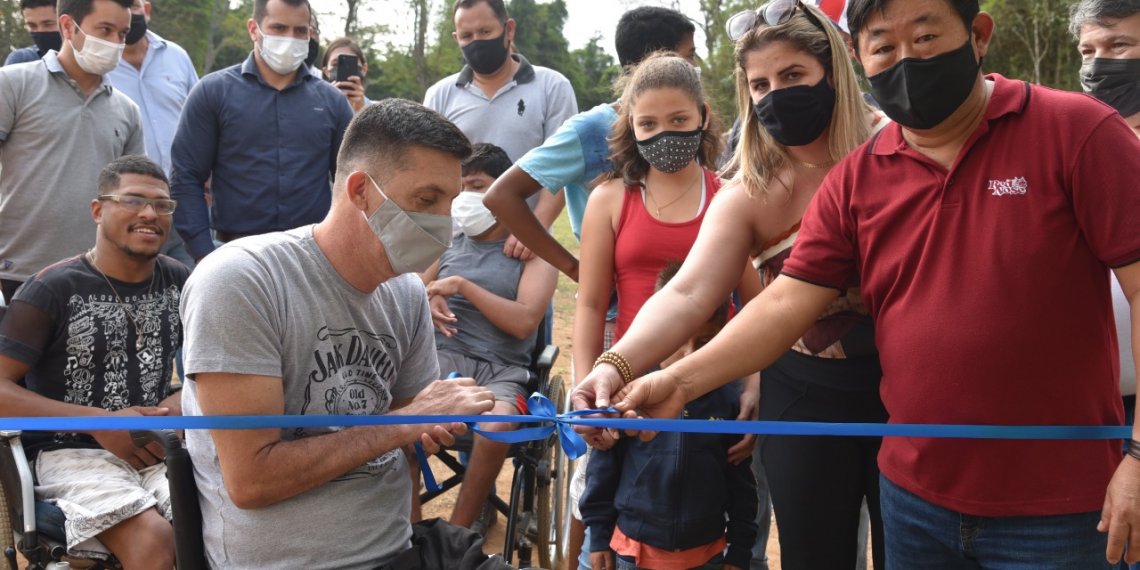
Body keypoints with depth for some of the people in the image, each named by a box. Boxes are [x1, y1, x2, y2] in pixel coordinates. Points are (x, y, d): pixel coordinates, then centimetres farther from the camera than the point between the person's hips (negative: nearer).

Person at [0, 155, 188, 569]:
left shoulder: (179, 282, 7)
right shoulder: (54, 289, -5)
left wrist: (184, 401, -6)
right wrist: (100, 422, -14)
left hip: (161, 447, 4)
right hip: (73, 452, -3)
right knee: (153, 536, -31)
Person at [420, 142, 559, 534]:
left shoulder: (533, 251, 6)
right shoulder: (448, 242, 17)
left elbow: (524, 322, -8)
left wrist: (463, 286, -8)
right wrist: (429, 302, -2)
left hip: (502, 369, -2)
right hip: (444, 356, 3)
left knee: (495, 427, -35)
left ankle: (458, 530, -11)